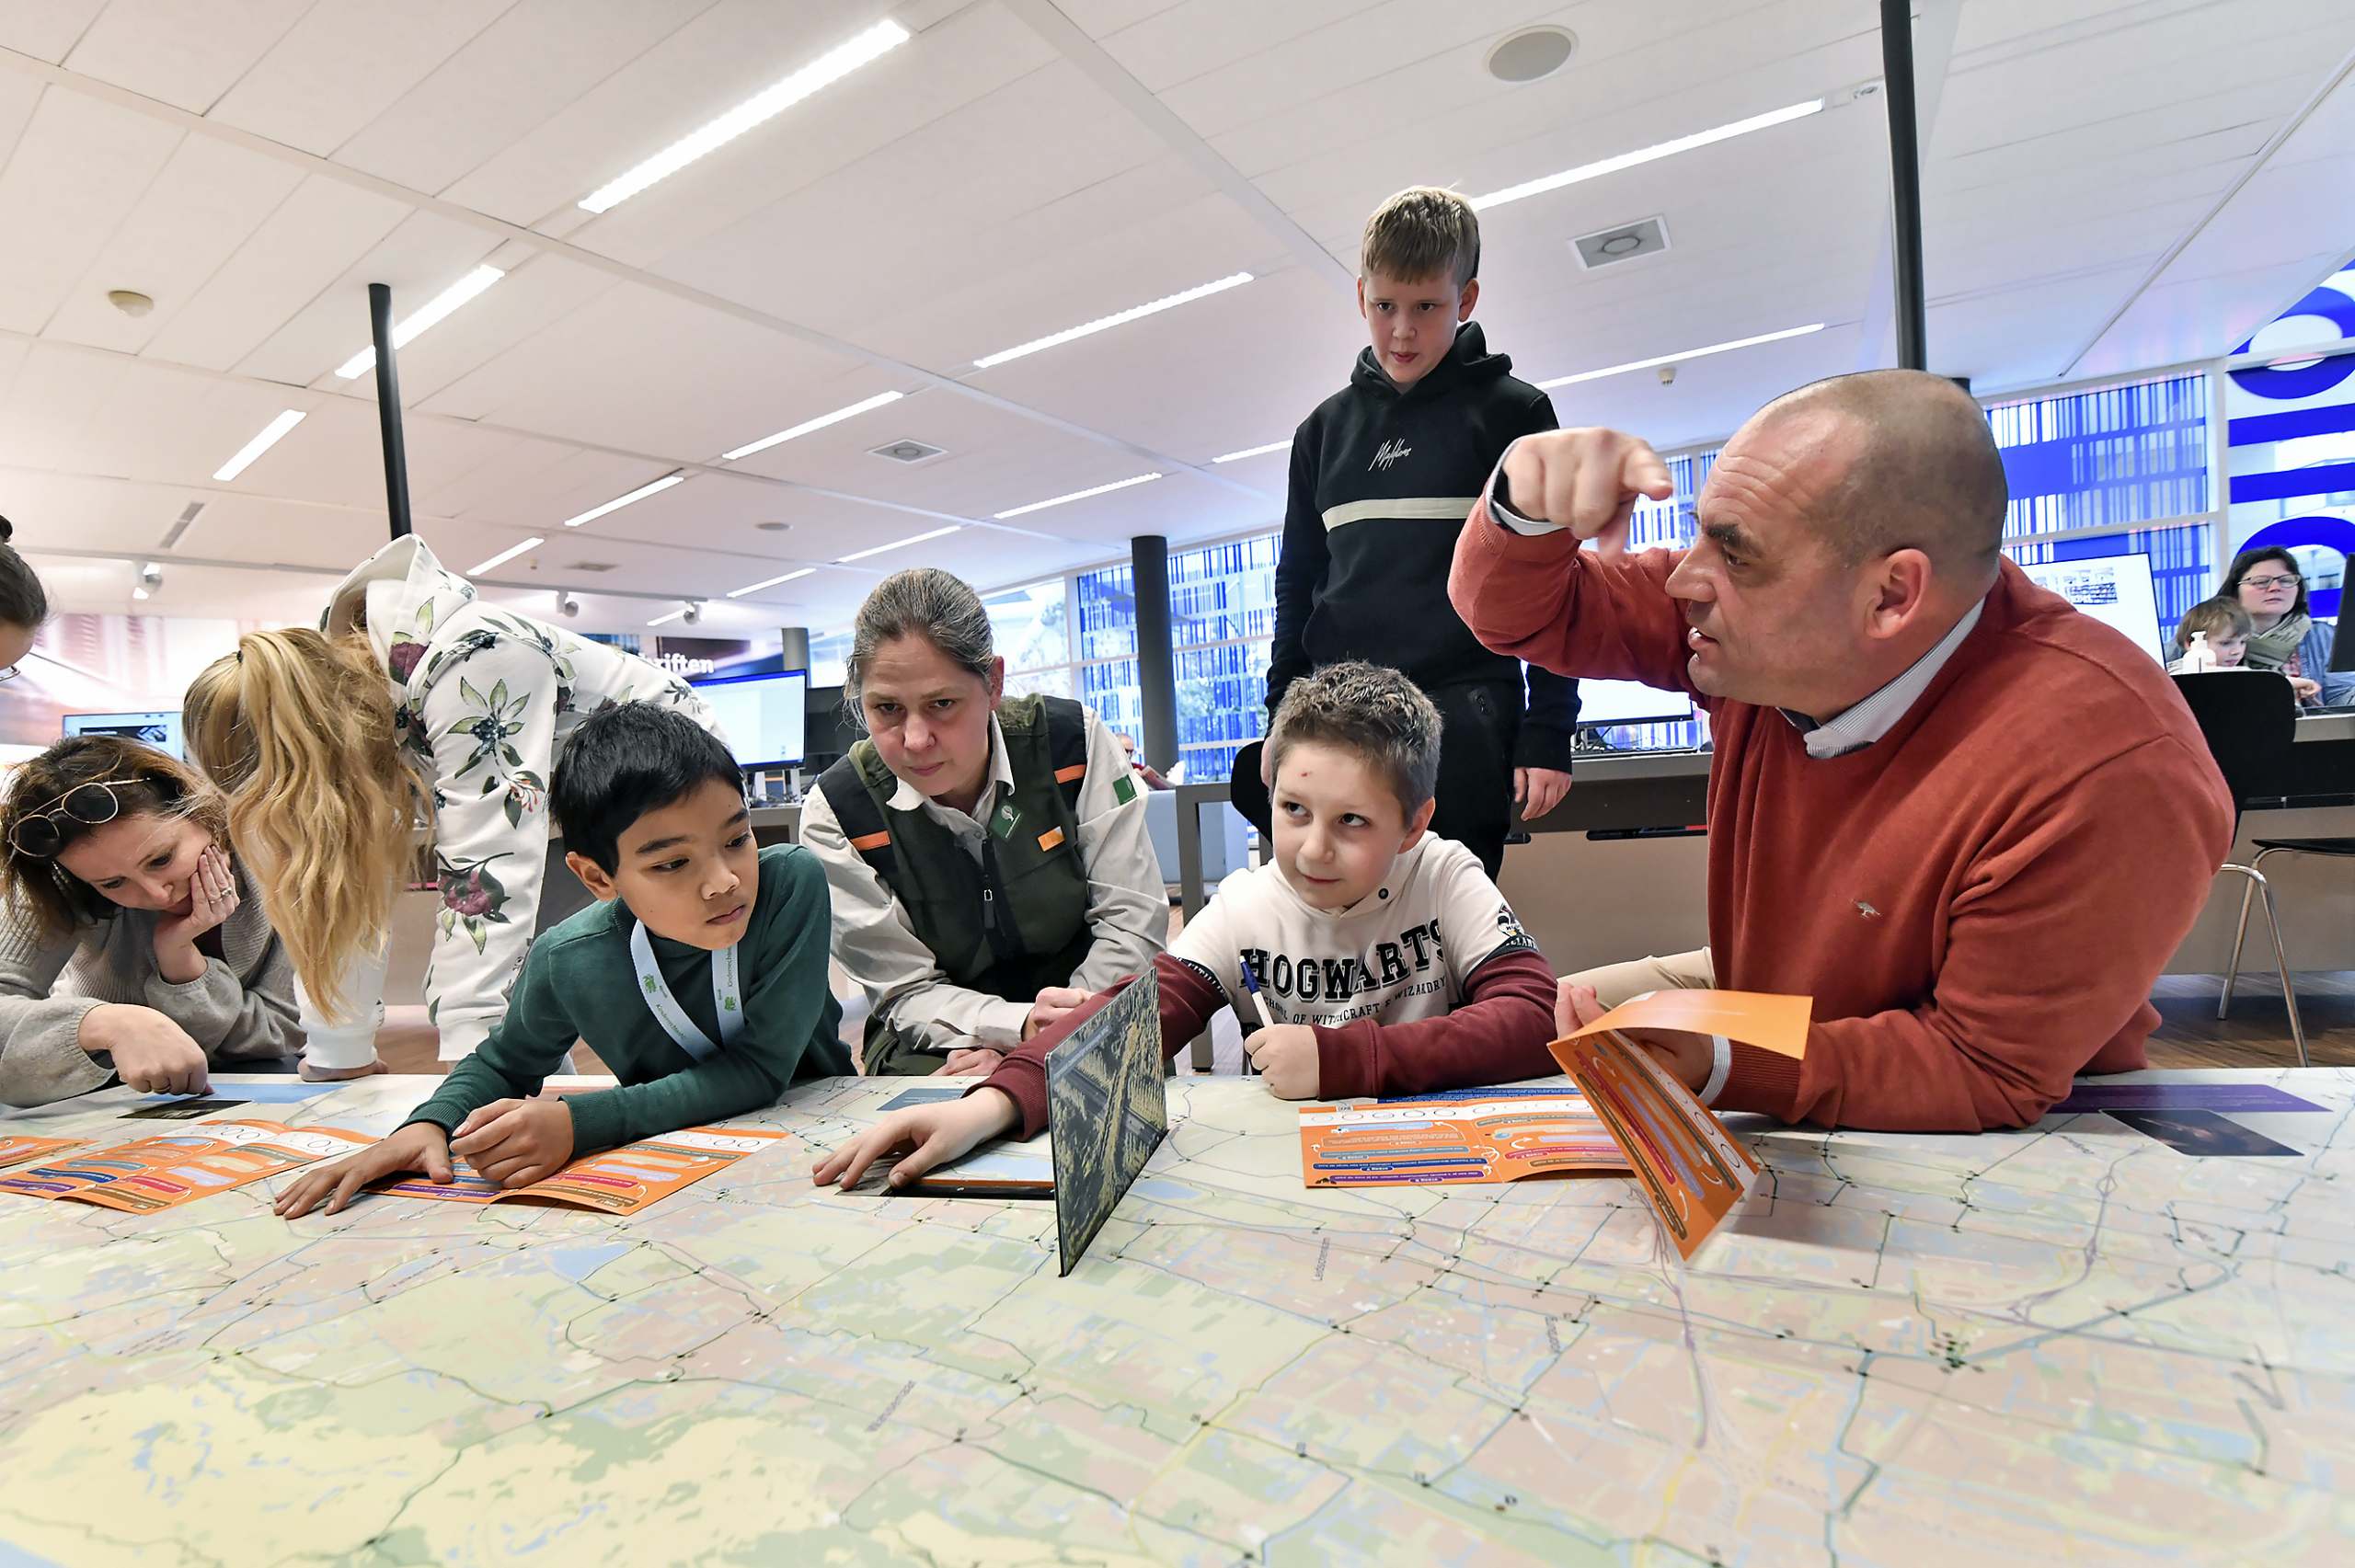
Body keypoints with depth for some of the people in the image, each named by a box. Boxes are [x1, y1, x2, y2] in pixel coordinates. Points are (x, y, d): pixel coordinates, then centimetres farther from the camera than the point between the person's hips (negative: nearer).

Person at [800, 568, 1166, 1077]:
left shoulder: (1072, 741, -12)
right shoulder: (835, 813, -12)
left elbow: (1133, 922, -9)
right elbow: (906, 992, -8)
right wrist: (1021, 1027, -28)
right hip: (942, 1048, 1)